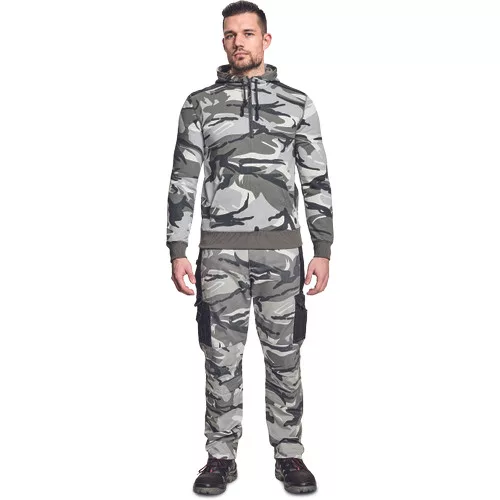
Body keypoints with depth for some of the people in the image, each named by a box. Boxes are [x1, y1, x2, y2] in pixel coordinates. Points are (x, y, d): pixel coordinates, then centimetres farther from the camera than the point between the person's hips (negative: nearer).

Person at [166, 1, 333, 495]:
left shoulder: (297, 103, 7)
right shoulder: (199, 105, 6)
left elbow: (317, 181, 7)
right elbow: (183, 181, 5)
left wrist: (323, 251, 0)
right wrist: (177, 253, -2)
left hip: (282, 249, 0)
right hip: (220, 250, 0)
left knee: (284, 356, 6)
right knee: (222, 358, 4)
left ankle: (289, 453, 19)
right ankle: (221, 457, 17)